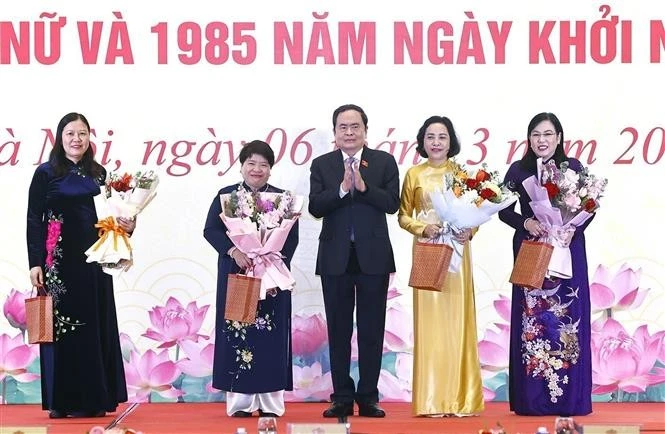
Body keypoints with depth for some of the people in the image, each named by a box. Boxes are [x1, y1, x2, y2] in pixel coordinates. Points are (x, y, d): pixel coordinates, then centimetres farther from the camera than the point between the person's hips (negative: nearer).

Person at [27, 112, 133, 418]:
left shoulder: (99, 173, 11)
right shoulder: (45, 173, 1)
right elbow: (34, 220, -3)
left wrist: (126, 226, -4)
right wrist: (35, 262, -10)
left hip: (93, 260, 4)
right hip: (59, 260, -3)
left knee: (96, 327, 5)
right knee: (60, 327, -1)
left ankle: (95, 399, 13)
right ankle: (61, 401, 7)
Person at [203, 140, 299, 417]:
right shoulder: (226, 195, 7)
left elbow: (292, 238, 2)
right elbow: (210, 230, -2)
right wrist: (233, 251, -19)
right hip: (236, 274, 0)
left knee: (270, 334, 0)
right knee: (236, 331, -2)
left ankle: (270, 402, 5)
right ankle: (240, 402, 3)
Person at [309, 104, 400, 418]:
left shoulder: (384, 162, 4)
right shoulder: (322, 165, 6)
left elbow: (392, 204, -7)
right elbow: (315, 207, -6)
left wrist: (363, 186, -19)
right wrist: (342, 188, -20)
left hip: (373, 256, -1)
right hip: (335, 258, 1)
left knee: (372, 331, 4)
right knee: (339, 331, 6)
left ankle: (368, 397, 12)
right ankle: (342, 398, 13)